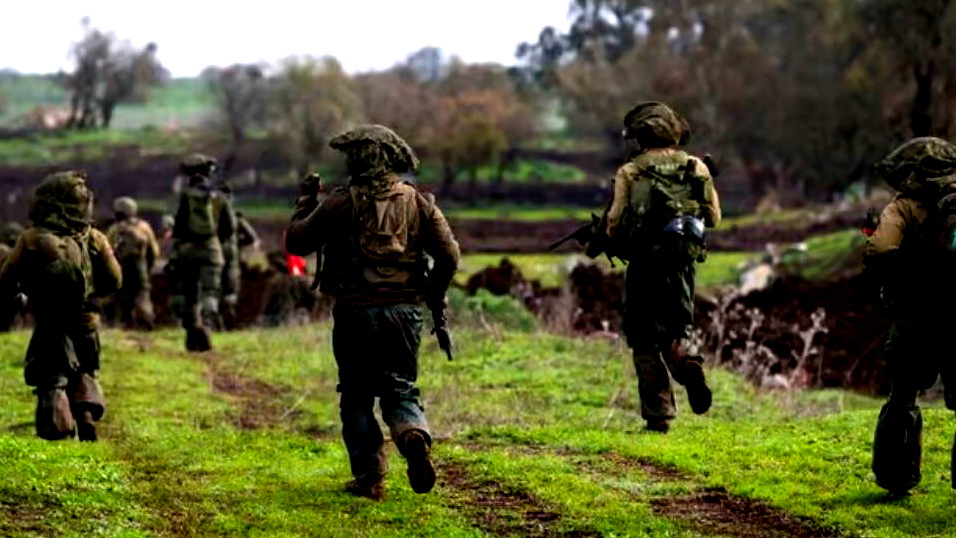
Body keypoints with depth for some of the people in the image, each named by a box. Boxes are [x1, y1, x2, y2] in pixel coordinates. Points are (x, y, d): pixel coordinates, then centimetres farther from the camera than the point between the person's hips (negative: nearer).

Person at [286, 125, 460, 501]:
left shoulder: (340, 203, -6)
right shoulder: (418, 203, 3)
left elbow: (296, 242, 1)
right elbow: (449, 255, 0)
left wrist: (306, 202, 16)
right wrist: (435, 295, 16)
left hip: (355, 312, -2)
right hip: (404, 311, 2)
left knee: (357, 398, 10)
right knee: (400, 389, 14)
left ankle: (369, 479, 5)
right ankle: (414, 435, -17)